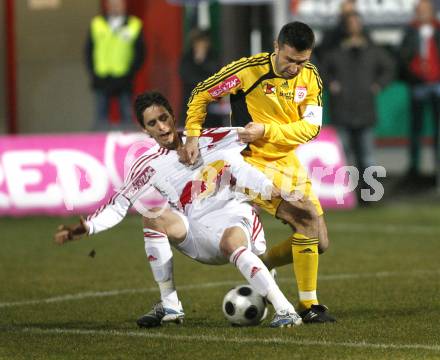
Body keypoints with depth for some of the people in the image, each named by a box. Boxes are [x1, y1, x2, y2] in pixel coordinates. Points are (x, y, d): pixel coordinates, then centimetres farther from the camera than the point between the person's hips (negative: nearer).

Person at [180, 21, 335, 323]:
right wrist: (193, 136, -14)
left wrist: (266, 131, -21)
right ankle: (309, 306, -14)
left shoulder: (310, 77, -2)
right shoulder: (248, 70, -16)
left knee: (319, 242, 6)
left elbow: (311, 127, -8)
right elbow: (201, 94, -5)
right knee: (309, 219, -22)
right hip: (253, 162, -6)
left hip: (289, 161, 7)